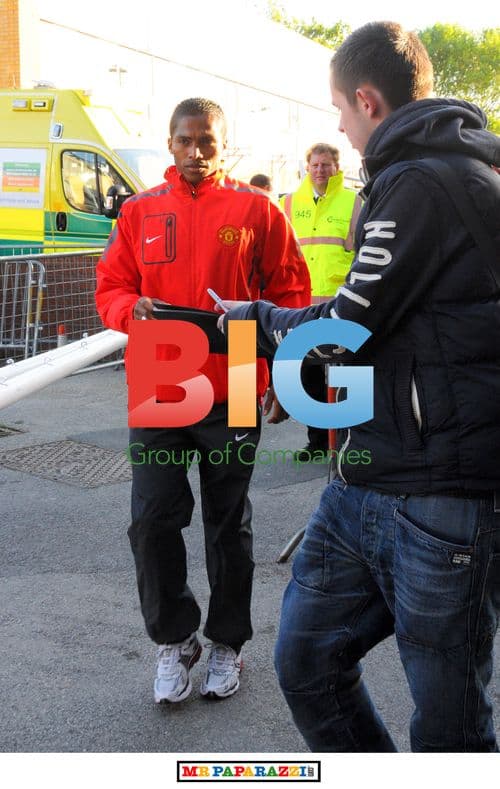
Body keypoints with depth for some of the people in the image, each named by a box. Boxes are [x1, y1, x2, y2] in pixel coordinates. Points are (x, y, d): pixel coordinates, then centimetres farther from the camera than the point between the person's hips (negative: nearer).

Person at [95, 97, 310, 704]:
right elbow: (109, 290, 9)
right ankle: (173, 641, 20)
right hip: (157, 395, 2)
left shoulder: (256, 210, 1)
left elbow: (290, 291, 3)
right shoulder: (139, 212, 7)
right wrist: (133, 309, -14)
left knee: (229, 523, 10)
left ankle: (227, 643, 28)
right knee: (152, 522, -2)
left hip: (234, 393, -1)